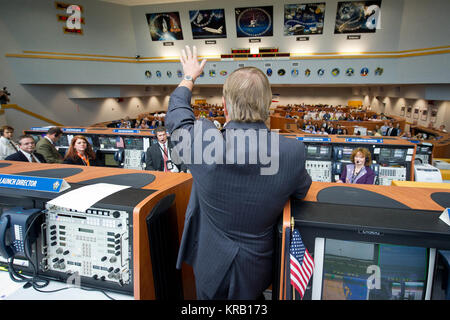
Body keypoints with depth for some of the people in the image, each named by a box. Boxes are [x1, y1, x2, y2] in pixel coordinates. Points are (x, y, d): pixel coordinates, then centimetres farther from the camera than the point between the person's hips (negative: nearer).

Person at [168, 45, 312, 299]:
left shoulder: (202, 142, -27)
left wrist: (189, 77, 15)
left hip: (211, 268, 0)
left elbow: (177, 115, -4)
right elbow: (301, 191, -2)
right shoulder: (293, 152, -24)